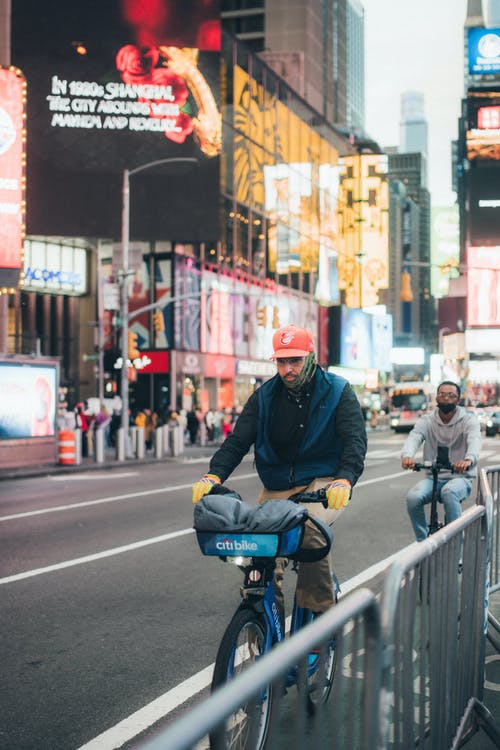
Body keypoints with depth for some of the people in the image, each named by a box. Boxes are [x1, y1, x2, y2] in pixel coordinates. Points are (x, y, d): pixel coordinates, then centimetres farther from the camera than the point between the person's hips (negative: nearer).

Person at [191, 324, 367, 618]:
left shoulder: (337, 391, -1)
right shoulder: (265, 396, 7)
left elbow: (355, 439, -12)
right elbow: (237, 440, 1)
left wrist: (345, 479, -31)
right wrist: (214, 475, -18)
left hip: (322, 484, -4)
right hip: (276, 489, 4)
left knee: (309, 527, -34)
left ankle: (319, 612, -21)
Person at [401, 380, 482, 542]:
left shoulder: (469, 420, -1)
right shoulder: (426, 421, 5)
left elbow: (474, 440, -23)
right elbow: (413, 438, -15)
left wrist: (469, 459, -48)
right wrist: (407, 455, -41)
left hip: (460, 477, -3)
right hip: (433, 477, 3)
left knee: (449, 492, -37)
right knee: (413, 497, -27)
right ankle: (423, 541, -8)